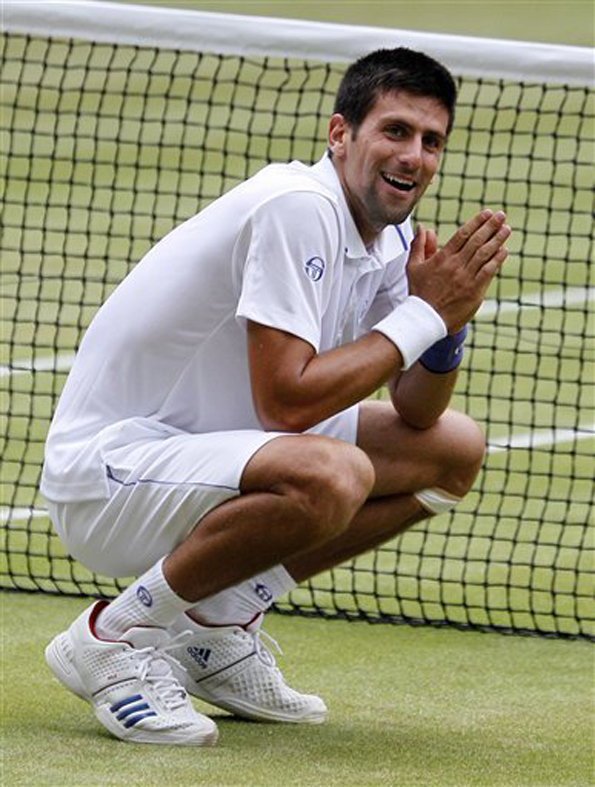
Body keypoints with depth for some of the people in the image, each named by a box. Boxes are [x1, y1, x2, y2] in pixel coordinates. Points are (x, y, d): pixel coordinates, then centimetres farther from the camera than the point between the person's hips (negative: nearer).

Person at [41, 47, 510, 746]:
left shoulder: (388, 238, 6)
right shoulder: (298, 207, -22)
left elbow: (417, 414, 9)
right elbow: (285, 401, -28)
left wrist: (448, 319, -11)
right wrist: (425, 313, -21)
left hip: (215, 448, 10)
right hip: (108, 468, -10)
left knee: (455, 448, 9)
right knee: (330, 476, -36)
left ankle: (218, 624, 8)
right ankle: (119, 633, -15)